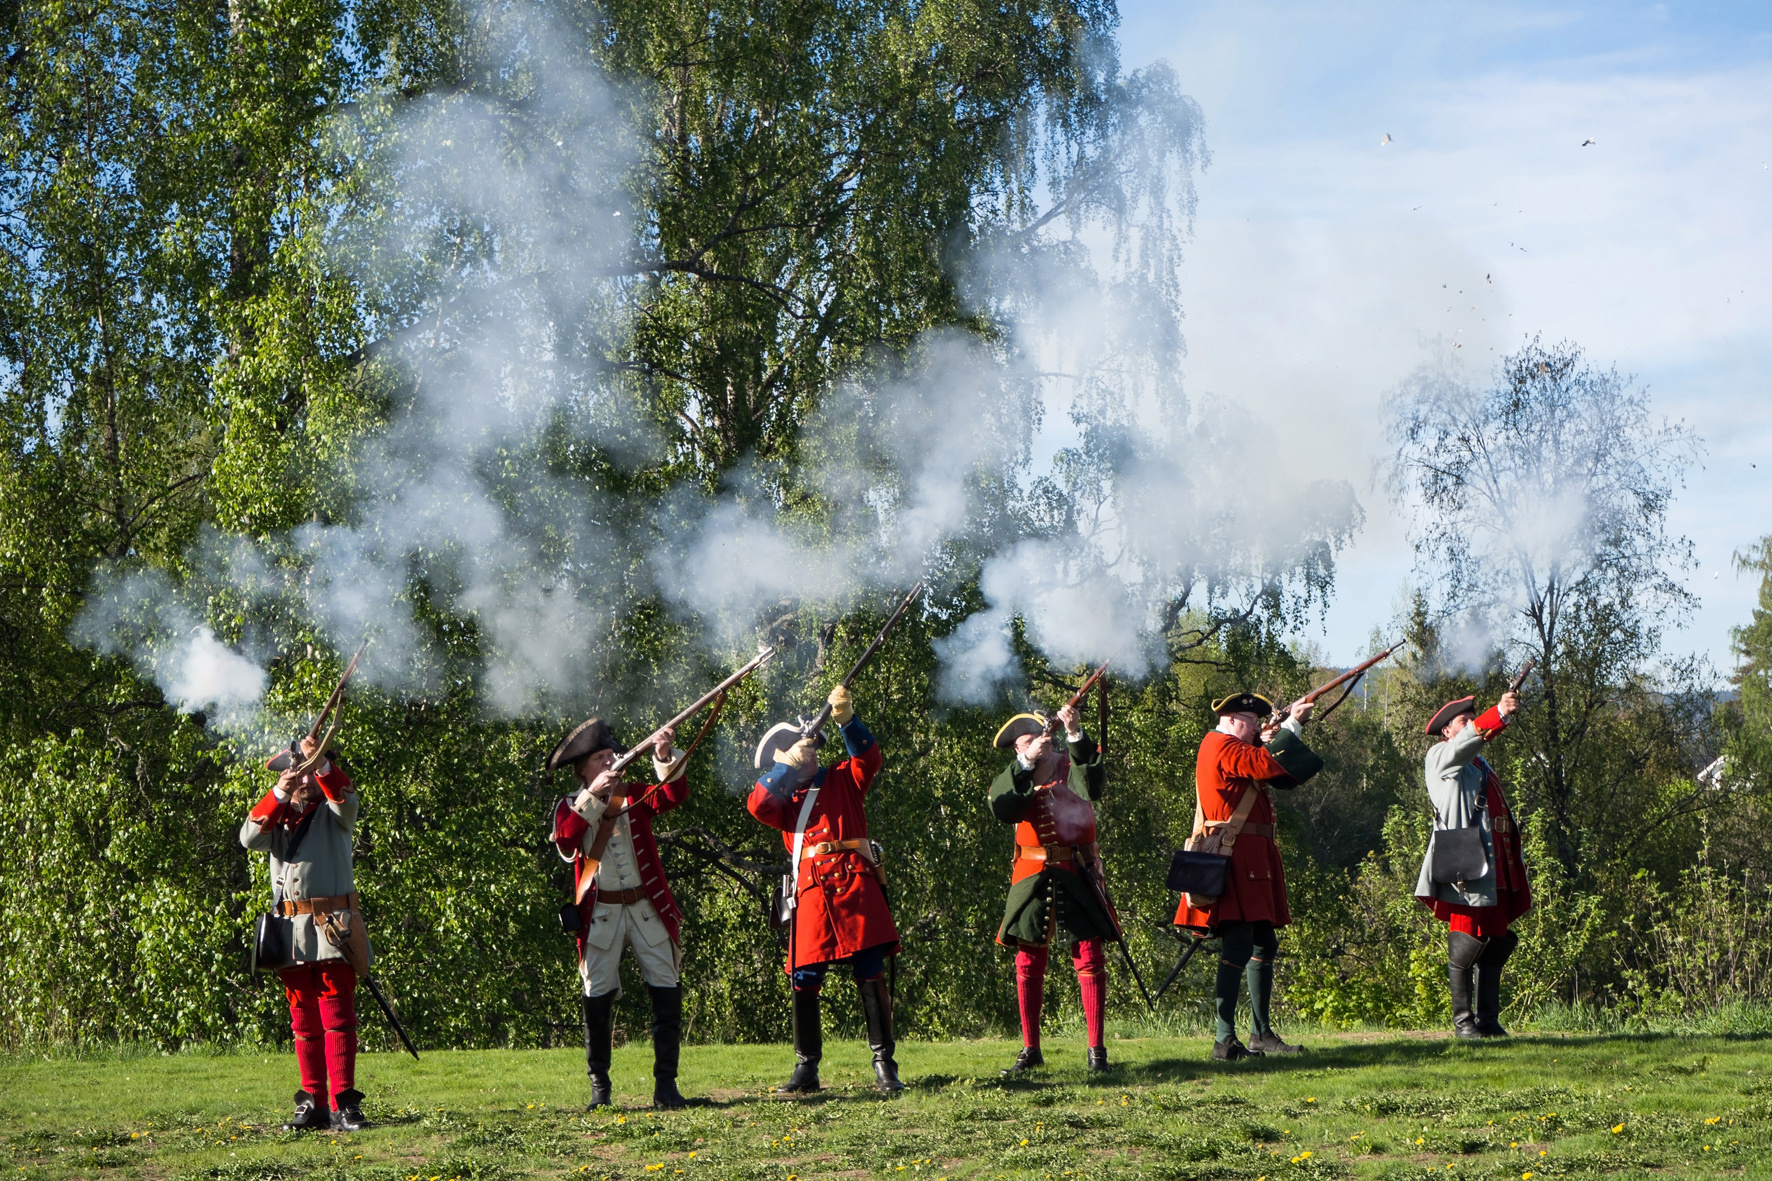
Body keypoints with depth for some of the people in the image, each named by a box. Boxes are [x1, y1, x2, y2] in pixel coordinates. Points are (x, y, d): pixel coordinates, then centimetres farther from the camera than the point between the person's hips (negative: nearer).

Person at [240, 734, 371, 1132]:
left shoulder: (333, 812, 8)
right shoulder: (277, 817, 16)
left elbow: (346, 798, -16)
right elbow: (250, 838, -5)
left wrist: (322, 763, -31)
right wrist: (280, 794, -17)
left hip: (333, 930, -3)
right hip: (292, 931, 4)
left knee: (337, 1018, -9)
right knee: (304, 1023, 6)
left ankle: (343, 1105, -13)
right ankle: (313, 1104, 10)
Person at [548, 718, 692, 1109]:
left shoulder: (634, 796, 8)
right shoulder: (571, 807, 4)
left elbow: (674, 795, -10)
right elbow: (565, 841, -17)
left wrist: (666, 755, -27)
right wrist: (593, 796, -25)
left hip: (647, 908, 1)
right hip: (600, 912, -1)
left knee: (667, 994, -4)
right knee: (598, 998, 2)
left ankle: (666, 1084, 2)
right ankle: (599, 1086, 12)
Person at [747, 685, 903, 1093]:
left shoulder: (842, 779, 18)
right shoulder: (782, 798, 16)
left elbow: (868, 758, -2)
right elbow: (757, 805, -6)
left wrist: (847, 720, -17)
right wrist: (790, 766, -10)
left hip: (857, 887, -1)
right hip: (812, 893, 1)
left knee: (871, 976, -3)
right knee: (804, 981, 0)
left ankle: (884, 1065, -1)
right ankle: (806, 1068, 10)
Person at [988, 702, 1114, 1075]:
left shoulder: (1070, 767, 2)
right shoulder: (1016, 778, 6)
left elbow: (1092, 786, -22)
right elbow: (1002, 809, -15)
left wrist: (1075, 735, -32)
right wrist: (1027, 762, -24)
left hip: (1076, 876, -2)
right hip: (1032, 877, 2)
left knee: (1090, 959, -4)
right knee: (1028, 963, 3)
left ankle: (1096, 1048, 2)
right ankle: (1030, 1050, 12)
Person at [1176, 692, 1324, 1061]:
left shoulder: (1235, 750, 22)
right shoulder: (1222, 747, -10)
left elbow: (1282, 775, 20)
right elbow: (1267, 765, -22)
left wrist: (1267, 741, 6)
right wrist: (1292, 725, -13)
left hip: (1253, 860, 11)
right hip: (1235, 860, -11)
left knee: (1265, 945, 14)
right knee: (1237, 948, -14)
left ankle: (1262, 1033, 21)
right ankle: (1225, 1041, -16)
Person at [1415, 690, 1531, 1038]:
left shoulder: (1481, 764, 26)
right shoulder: (1439, 756, 2)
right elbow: (1465, 741, -22)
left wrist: (1516, 870, 22)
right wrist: (1500, 714, -35)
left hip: (1497, 869, 8)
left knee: (1495, 944, 6)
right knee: (1466, 943, -8)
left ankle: (1488, 1019, 10)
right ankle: (1462, 1019, -2)